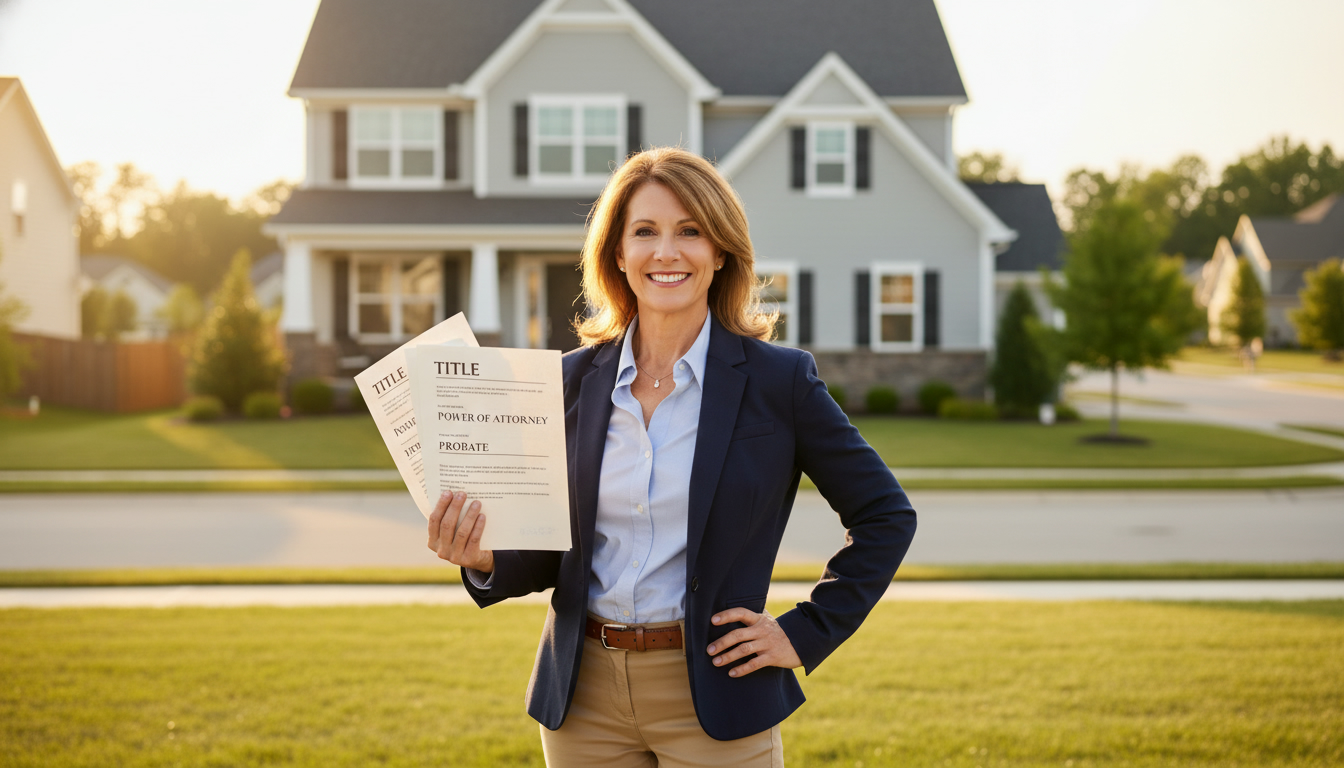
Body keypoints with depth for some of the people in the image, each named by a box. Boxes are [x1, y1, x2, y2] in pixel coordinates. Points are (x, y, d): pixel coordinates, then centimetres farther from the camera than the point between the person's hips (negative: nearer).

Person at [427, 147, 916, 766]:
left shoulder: (778, 379, -5)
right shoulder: (576, 379, 4)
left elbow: (885, 516, 2)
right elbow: (553, 551, 9)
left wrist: (804, 635, -3)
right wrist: (486, 559, -11)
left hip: (713, 695, -3)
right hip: (585, 694, 3)